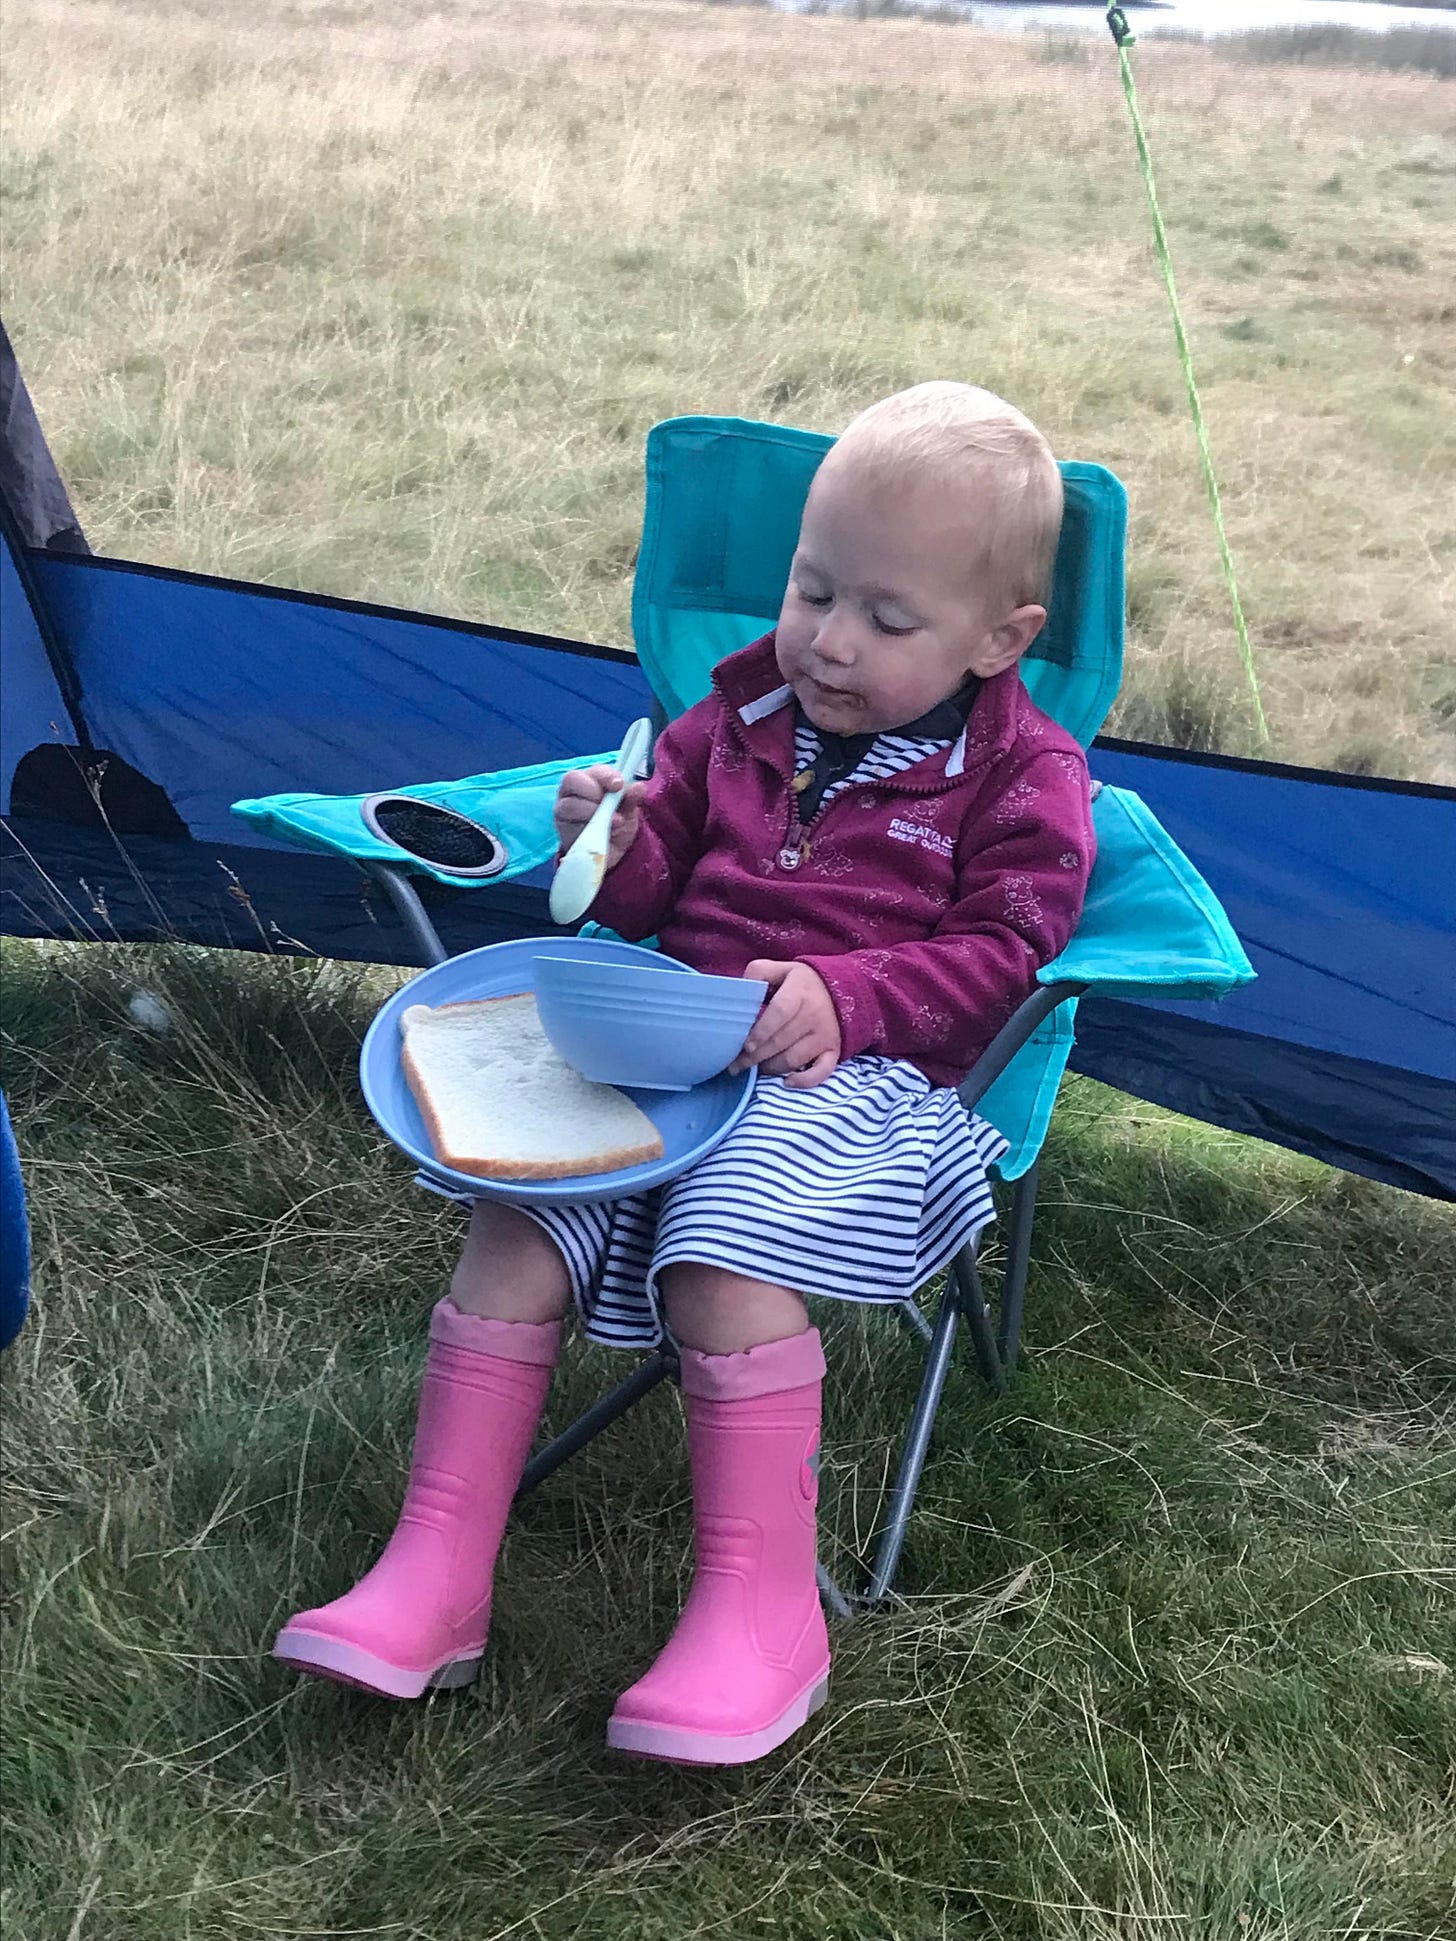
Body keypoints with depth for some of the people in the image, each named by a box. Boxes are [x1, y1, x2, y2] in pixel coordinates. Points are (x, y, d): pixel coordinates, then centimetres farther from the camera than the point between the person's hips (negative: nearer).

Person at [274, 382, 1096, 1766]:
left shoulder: (1018, 777, 3)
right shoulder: (743, 716, 17)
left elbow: (999, 952, -5)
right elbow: (661, 888, 19)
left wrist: (842, 995, -20)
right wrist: (618, 847, -6)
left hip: (858, 1072, -5)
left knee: (723, 1267, -31)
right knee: (515, 1223, -15)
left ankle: (760, 1609, -18)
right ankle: (433, 1576, -9)